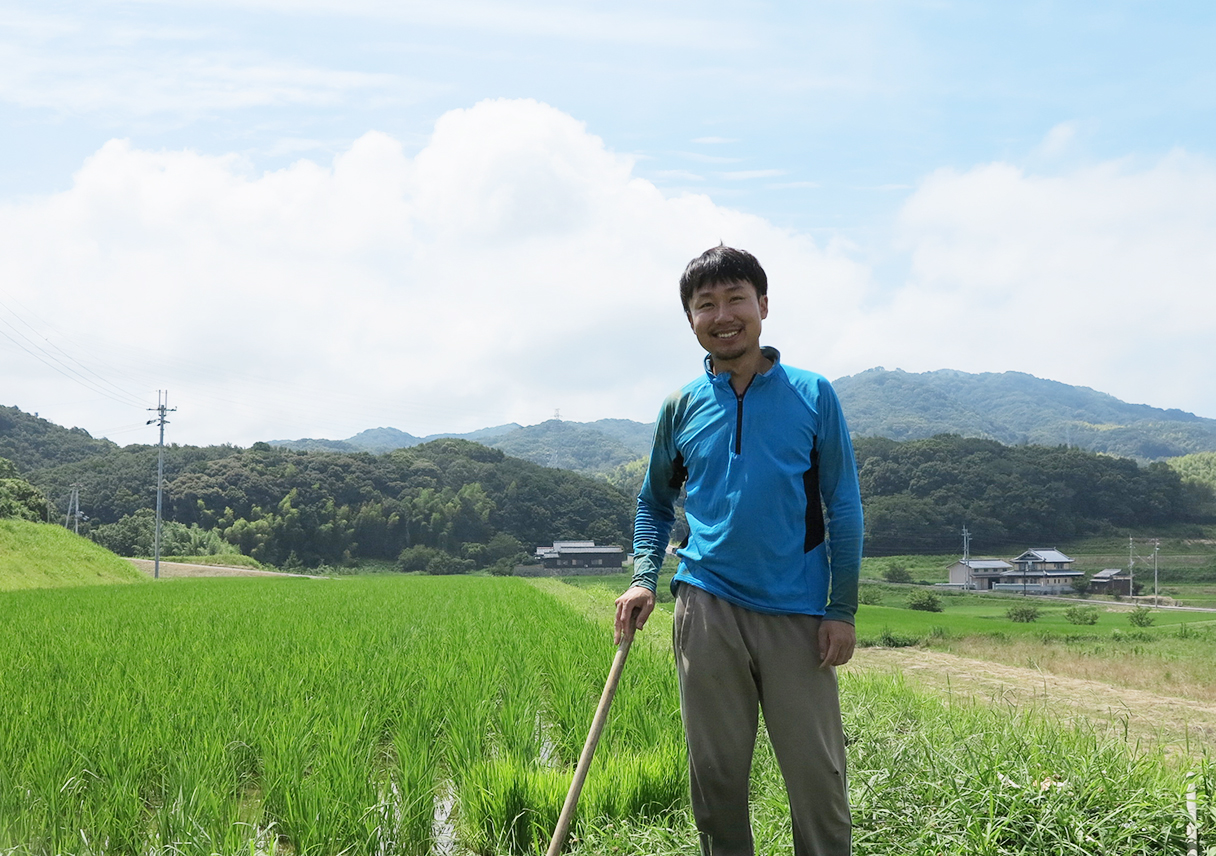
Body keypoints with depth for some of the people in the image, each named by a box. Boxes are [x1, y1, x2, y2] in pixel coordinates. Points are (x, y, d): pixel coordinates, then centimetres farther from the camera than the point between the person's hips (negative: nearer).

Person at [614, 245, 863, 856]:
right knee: (716, 775, 9)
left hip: (797, 613, -2)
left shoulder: (811, 395, 2)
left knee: (818, 776, 1)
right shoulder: (682, 407, 8)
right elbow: (654, 502, 20)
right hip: (708, 608, 2)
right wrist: (644, 578, 4)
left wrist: (843, 610, -2)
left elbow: (843, 507, 3)